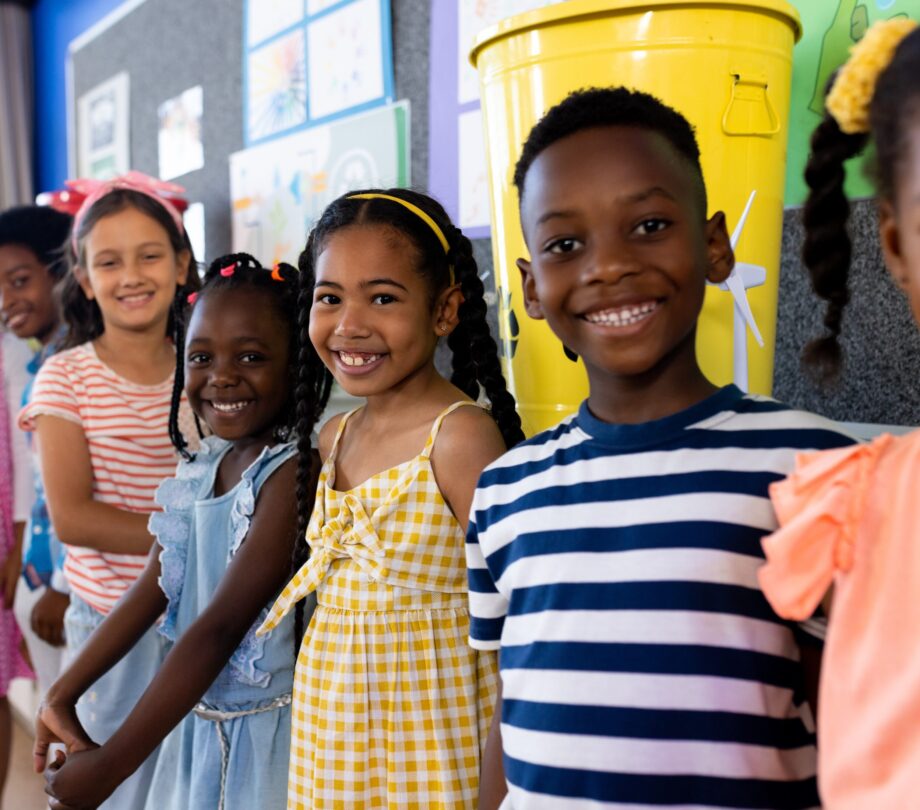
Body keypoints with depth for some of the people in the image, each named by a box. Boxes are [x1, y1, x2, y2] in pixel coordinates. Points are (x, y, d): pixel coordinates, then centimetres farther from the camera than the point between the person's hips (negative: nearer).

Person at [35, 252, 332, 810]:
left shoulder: (293, 473, -21)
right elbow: (153, 591, 7)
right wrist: (62, 696, 8)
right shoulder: (206, 466, 2)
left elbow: (219, 628, -24)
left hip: (268, 732, -6)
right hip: (197, 723, 7)